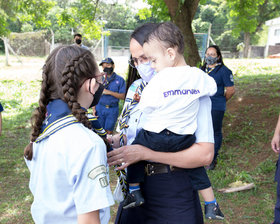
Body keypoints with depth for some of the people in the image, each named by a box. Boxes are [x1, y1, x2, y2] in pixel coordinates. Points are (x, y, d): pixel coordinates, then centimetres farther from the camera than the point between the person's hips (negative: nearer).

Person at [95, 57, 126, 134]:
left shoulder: (120, 80, 0)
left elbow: (122, 96, -7)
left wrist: (109, 92, -16)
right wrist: (94, 108, 2)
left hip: (112, 109, -2)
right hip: (100, 108, 2)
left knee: (109, 131, 3)